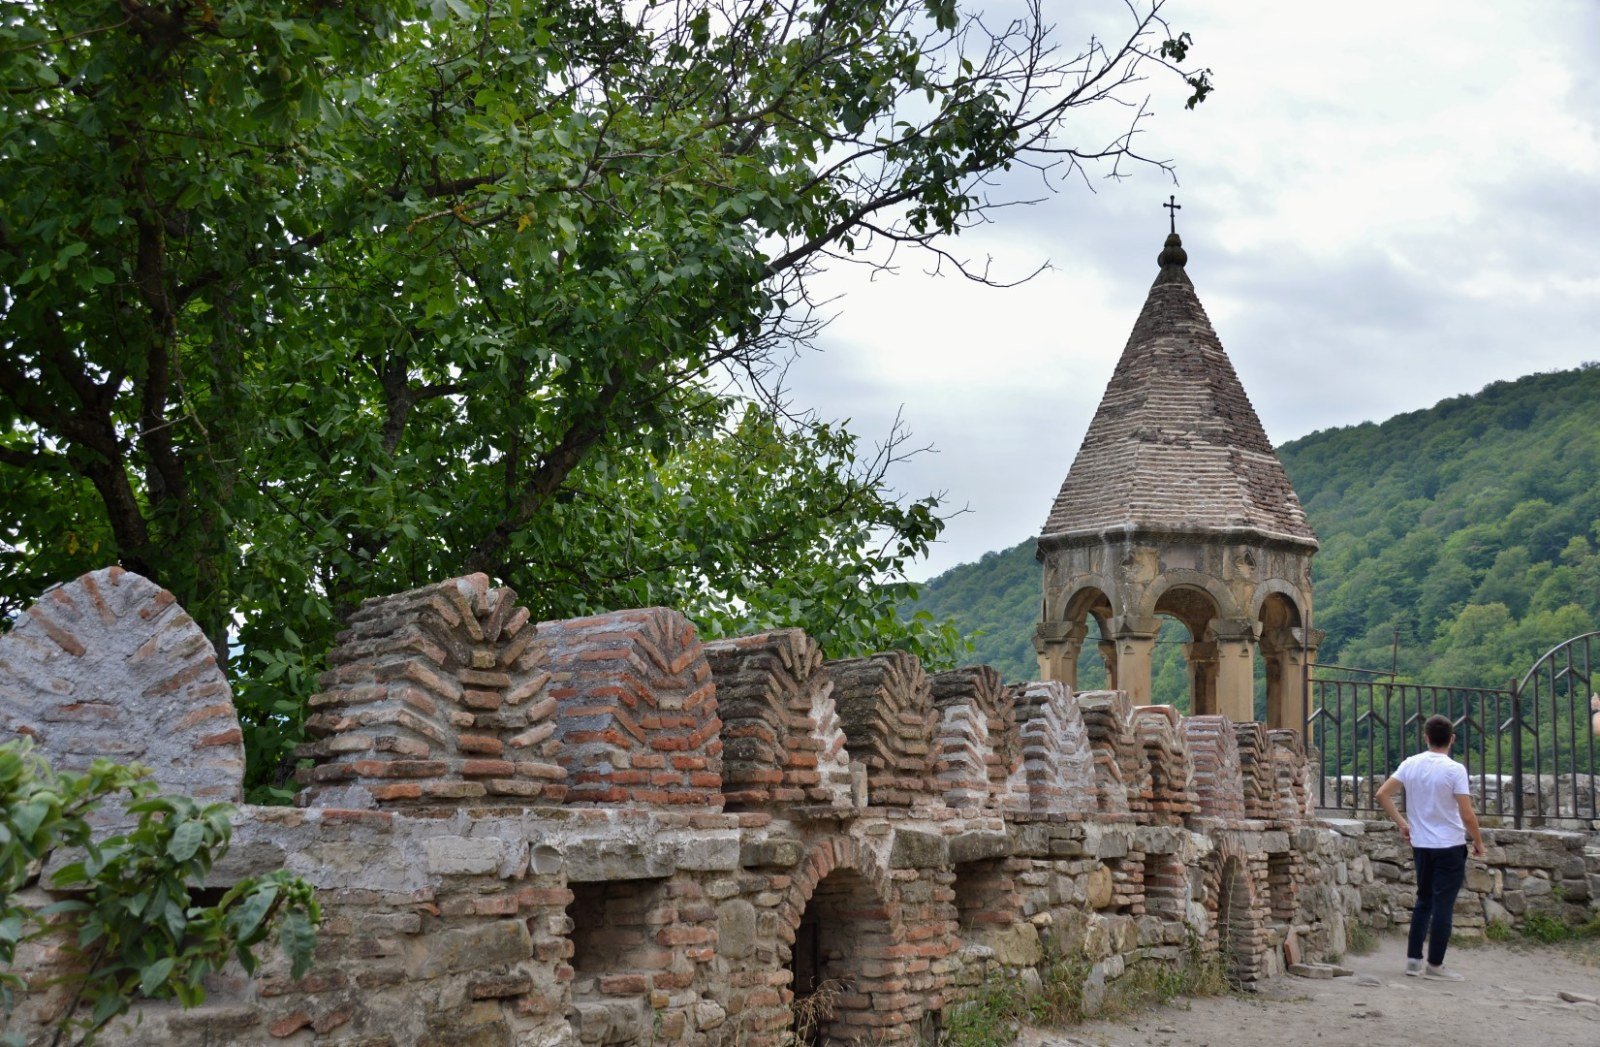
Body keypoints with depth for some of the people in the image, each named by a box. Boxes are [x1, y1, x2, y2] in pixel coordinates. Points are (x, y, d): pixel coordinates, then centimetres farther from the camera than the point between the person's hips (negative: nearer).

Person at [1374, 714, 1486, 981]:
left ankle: (1413, 959, 16)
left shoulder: (1410, 764, 0)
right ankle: (1435, 965, 4)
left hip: (1420, 845, 5)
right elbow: (1467, 815, -15)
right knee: (1443, 906, 1)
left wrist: (1401, 823, 12)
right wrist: (1478, 843, 0)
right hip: (1450, 847, -5)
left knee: (1424, 901, 17)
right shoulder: (1455, 770, -14)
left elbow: (1382, 794, 2)